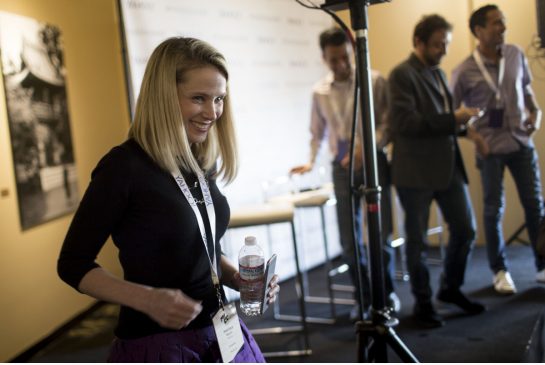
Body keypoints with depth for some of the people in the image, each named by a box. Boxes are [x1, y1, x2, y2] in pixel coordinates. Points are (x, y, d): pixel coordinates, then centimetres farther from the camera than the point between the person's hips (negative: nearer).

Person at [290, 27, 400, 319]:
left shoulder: (374, 81, -6)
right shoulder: (320, 91, 6)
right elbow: (317, 132, 17)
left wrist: (366, 148, -19)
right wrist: (311, 162, 5)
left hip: (373, 160, -3)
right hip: (342, 166, 3)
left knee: (380, 234, 1)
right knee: (349, 240, 4)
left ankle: (387, 293, 24)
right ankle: (365, 297, 21)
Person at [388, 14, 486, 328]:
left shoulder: (439, 73, 16)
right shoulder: (402, 75, -10)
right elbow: (405, 123, -21)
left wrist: (461, 124, 4)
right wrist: (453, 119, -21)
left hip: (448, 165, 8)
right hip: (416, 171, -7)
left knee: (466, 230, 9)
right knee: (417, 239, 4)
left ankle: (451, 288, 30)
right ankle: (423, 302, 19)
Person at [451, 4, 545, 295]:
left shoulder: (516, 55, 1)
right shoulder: (464, 71, -11)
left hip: (521, 142, 4)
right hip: (490, 147, -3)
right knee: (494, 210, 5)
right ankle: (500, 271, 19)